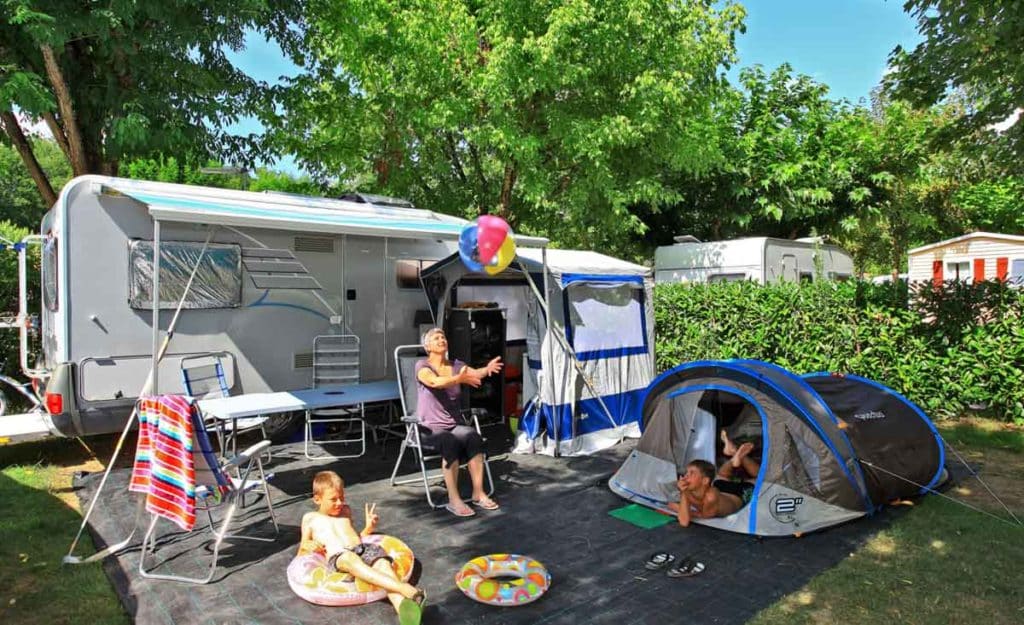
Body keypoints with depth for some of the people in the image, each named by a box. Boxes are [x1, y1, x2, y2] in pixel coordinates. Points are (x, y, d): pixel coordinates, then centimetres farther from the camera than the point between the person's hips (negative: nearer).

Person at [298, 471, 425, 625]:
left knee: (383, 562, -31)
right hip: (336, 557, -4)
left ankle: (403, 606, -58)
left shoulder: (345, 511, 30)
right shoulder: (310, 518, 20)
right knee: (350, 559, -41)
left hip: (362, 548, 4)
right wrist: (306, 546, -3)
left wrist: (368, 529, 14)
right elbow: (301, 555, 20)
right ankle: (403, 588, -58)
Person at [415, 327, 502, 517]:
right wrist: (459, 378, -47)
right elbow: (435, 382, -28)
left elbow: (475, 373, -13)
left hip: (453, 425, 4)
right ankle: (453, 500, -28)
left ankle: (478, 494, -22)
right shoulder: (422, 366, -5)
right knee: (450, 442, -34)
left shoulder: (456, 366, 9)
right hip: (429, 428, -4)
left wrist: (487, 369, -37)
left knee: (473, 436, -27)